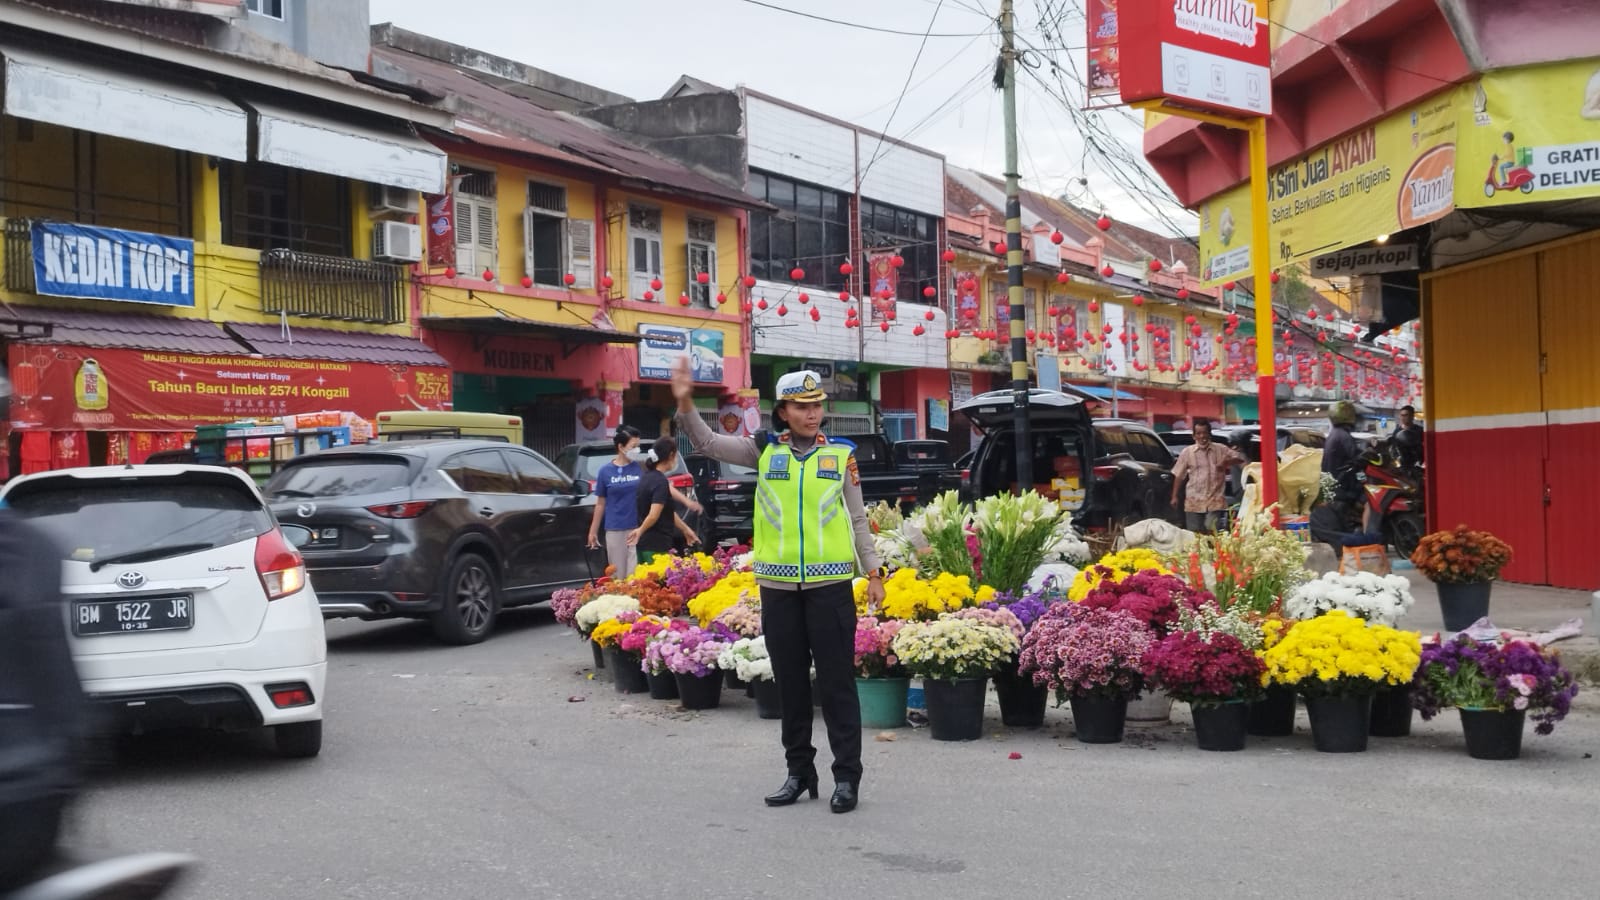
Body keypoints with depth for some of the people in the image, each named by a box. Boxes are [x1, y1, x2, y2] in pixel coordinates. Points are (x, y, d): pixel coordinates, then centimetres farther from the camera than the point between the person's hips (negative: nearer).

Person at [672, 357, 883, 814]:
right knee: (790, 683, 11)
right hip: (777, 587, 2)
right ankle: (800, 772, 23)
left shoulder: (841, 452, 3)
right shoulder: (764, 450, 4)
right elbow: (707, 443, -1)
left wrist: (873, 572, 5)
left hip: (830, 585, -2)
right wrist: (685, 404, -17)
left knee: (837, 682, 1)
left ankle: (847, 776, 9)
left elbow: (857, 518, 8)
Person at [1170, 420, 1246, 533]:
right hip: (1194, 502, 1)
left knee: (1212, 532, -11)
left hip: (1215, 502, -1)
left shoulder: (1221, 450, 3)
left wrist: (1226, 462, -16)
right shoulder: (1187, 452, 3)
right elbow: (1179, 476, 7)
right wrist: (1174, 497, 4)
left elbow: (1240, 458, 4)